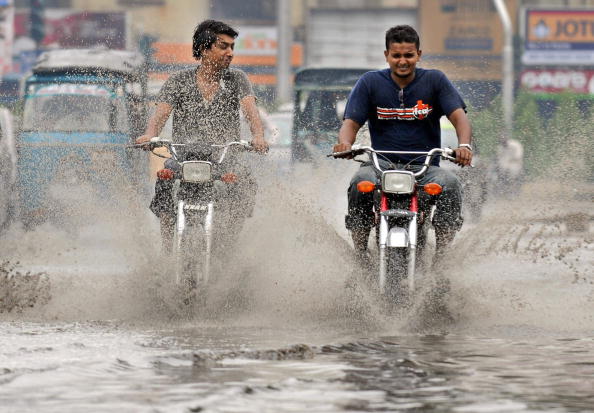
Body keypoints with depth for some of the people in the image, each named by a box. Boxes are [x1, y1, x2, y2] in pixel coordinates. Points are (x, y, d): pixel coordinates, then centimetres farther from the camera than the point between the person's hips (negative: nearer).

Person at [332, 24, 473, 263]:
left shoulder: (435, 81, 4)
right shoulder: (370, 83, 6)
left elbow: (459, 116, -6)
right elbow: (351, 122, 1)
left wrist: (464, 145, -29)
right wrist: (344, 143, -25)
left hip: (424, 165, 0)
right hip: (381, 163, 0)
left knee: (449, 184, -32)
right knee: (361, 182, -33)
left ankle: (442, 255, -23)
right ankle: (360, 255, -24)